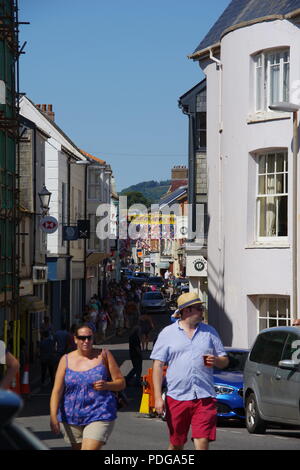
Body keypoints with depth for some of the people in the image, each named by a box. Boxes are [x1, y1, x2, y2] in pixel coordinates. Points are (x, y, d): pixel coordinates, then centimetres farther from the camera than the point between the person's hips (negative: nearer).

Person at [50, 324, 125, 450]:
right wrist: (53, 416, -14)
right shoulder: (66, 360, 5)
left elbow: (121, 382, 3)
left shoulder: (104, 355, 2)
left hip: (99, 416, -3)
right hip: (71, 417, 3)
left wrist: (106, 385, -18)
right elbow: (57, 391, -2)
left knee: (90, 448, -17)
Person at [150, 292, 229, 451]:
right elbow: (158, 366, 3)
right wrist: (158, 397, -5)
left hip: (204, 397, 1)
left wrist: (216, 360, -8)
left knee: (202, 442, -11)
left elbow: (224, 361, 17)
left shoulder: (209, 332, 13)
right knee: (176, 444, 8)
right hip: (177, 397, -1)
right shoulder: (167, 333, 6)